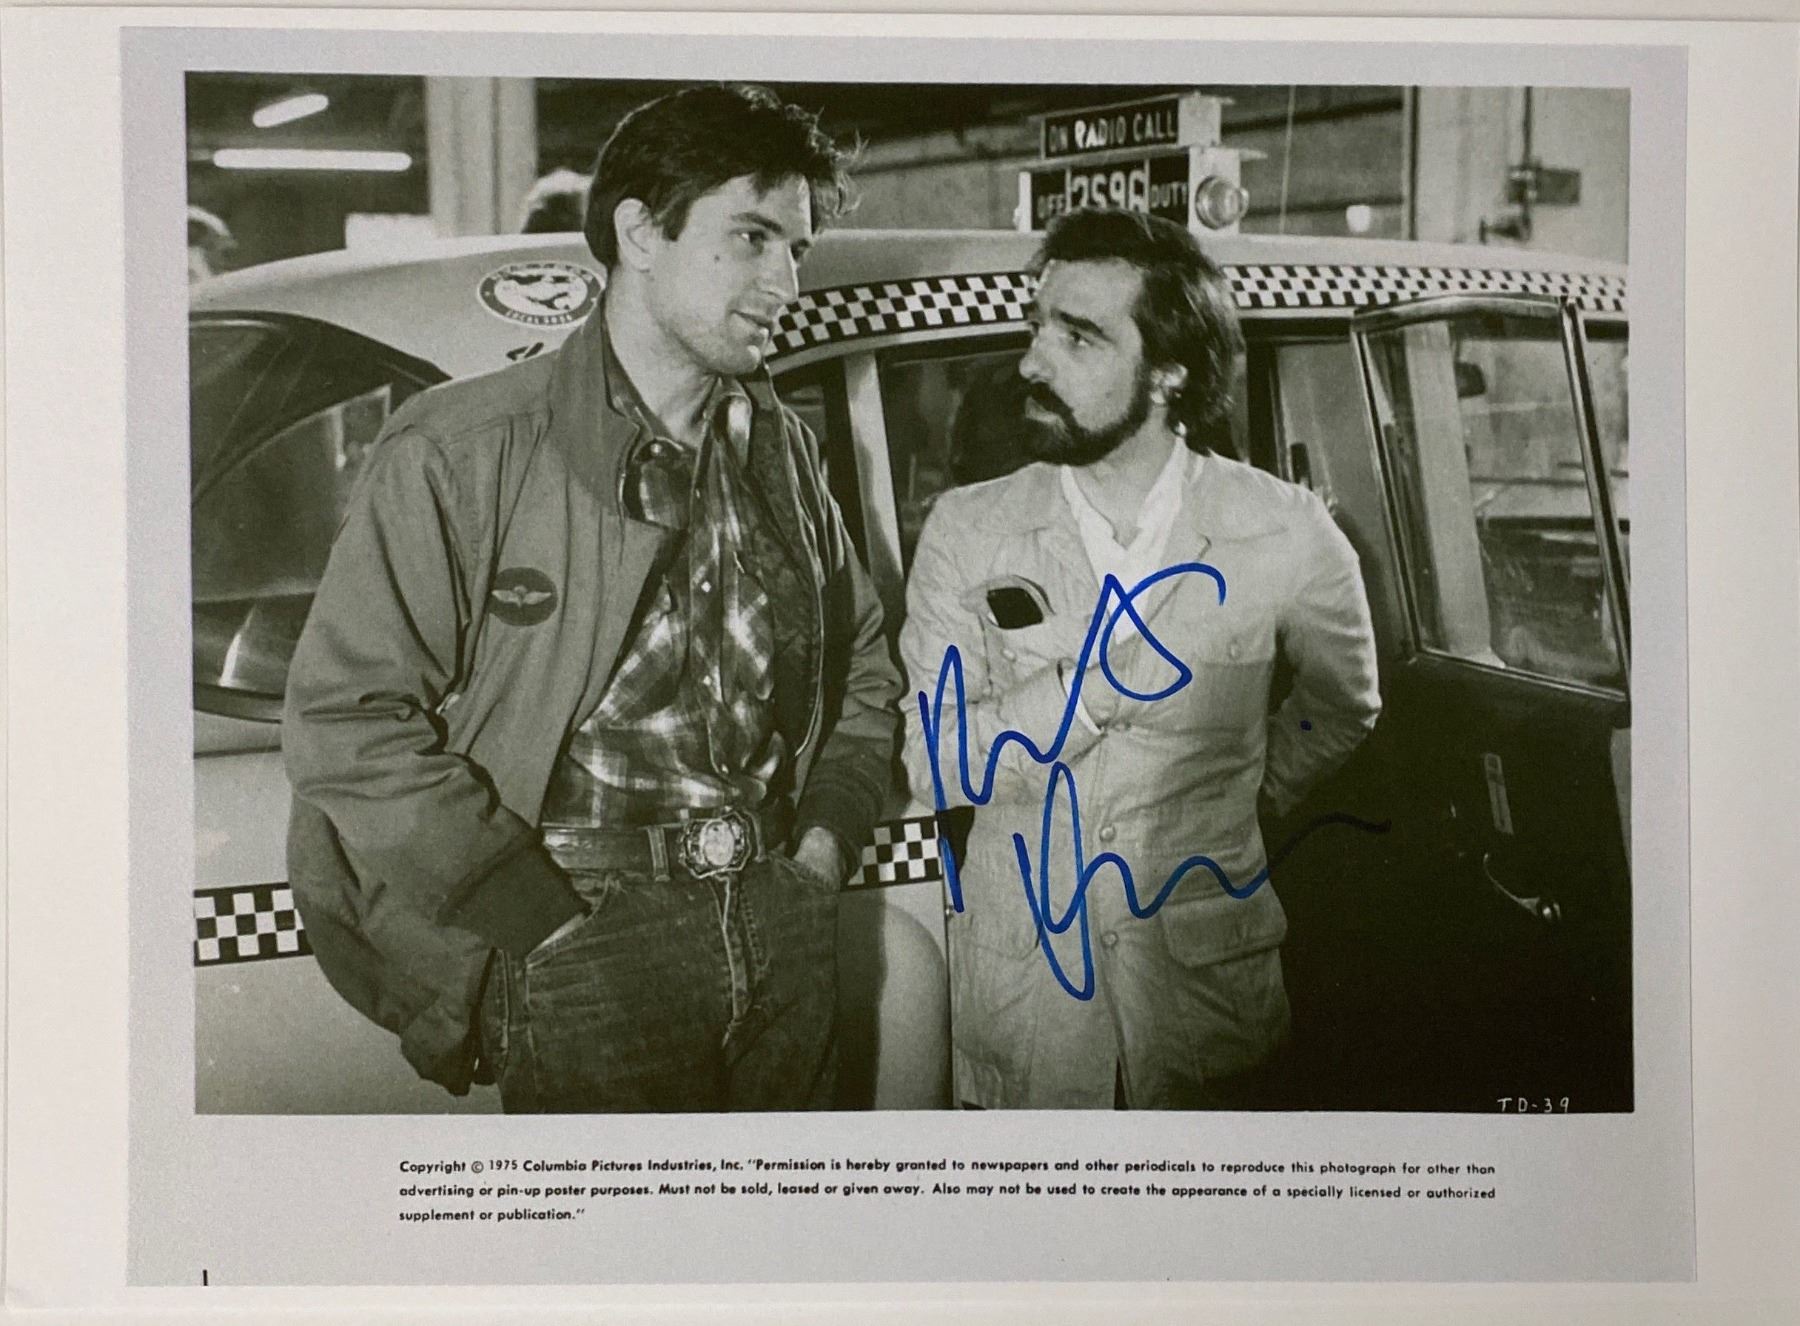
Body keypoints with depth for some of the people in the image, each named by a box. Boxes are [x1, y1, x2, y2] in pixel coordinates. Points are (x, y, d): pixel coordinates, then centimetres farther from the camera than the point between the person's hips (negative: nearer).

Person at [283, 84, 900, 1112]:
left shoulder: (782, 450, 11)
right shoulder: (464, 453, -8)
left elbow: (865, 660, 23)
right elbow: (347, 717, -12)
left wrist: (830, 833, 6)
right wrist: (536, 918, -14)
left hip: (792, 936, 5)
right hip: (589, 945, -5)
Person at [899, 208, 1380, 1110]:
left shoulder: (1285, 535, -5)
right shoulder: (966, 532, -4)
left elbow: (1343, 707, 14)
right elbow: (933, 765, -11)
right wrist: (1104, 684, -20)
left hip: (1209, 968, 0)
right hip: (1017, 979, 0)